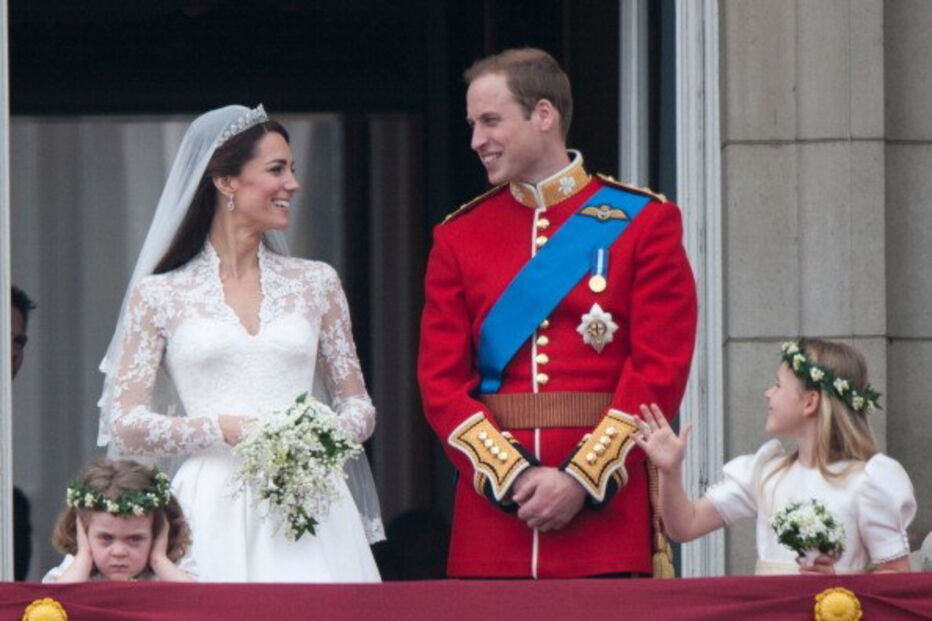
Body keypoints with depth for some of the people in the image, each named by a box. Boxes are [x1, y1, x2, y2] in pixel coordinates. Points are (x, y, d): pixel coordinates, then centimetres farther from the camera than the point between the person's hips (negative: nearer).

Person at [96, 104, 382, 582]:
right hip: (215, 512, -2)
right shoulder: (159, 295, 6)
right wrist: (223, 429, -11)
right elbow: (124, 426, 2)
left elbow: (359, 406, 17)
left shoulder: (315, 282, 14)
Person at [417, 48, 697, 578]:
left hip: (609, 509, -2)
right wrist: (511, 474, -10)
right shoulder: (459, 237, 11)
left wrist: (581, 479, -12)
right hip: (492, 511, 2)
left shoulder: (643, 222, 4)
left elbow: (662, 370, -4)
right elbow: (441, 380, 5)